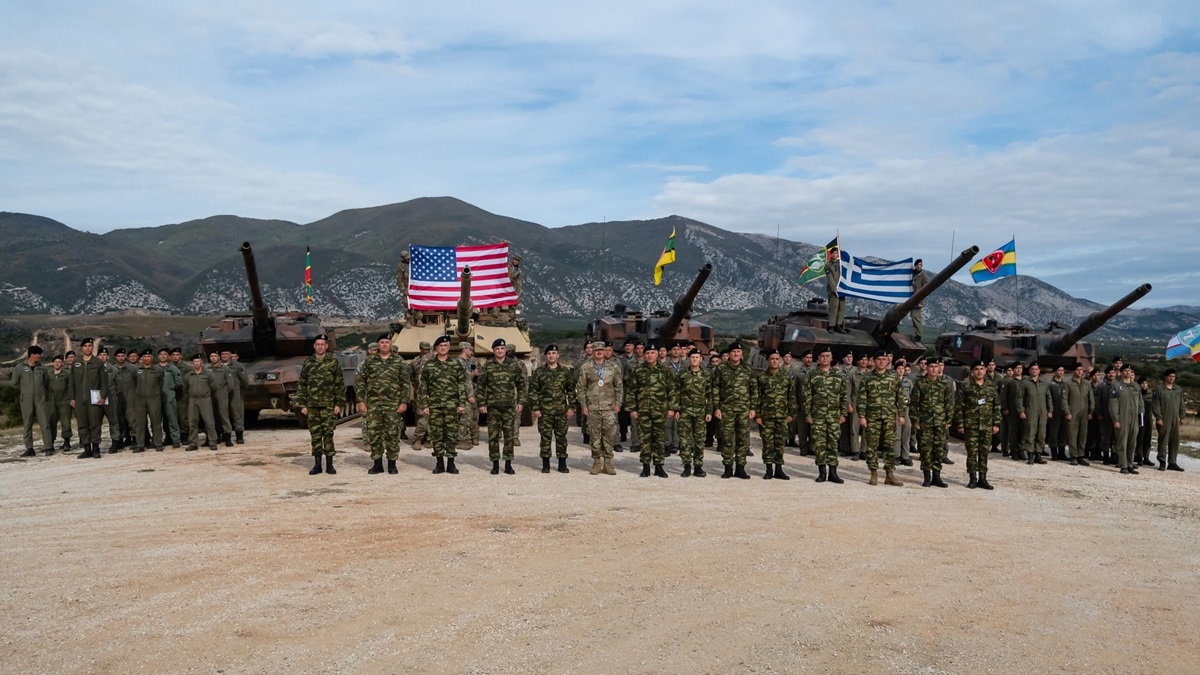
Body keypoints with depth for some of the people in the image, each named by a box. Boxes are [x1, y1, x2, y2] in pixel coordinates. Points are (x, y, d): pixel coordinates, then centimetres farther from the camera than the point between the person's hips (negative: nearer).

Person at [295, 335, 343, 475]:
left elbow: (340, 384, 1)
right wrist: (302, 404, 3)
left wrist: (338, 403, -5)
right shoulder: (308, 363, 8)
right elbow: (301, 384, 10)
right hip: (312, 405, 2)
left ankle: (329, 464, 6)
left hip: (329, 405, -2)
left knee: (328, 433, -2)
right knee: (315, 434, 5)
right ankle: (317, 464, 12)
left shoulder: (333, 362, 1)